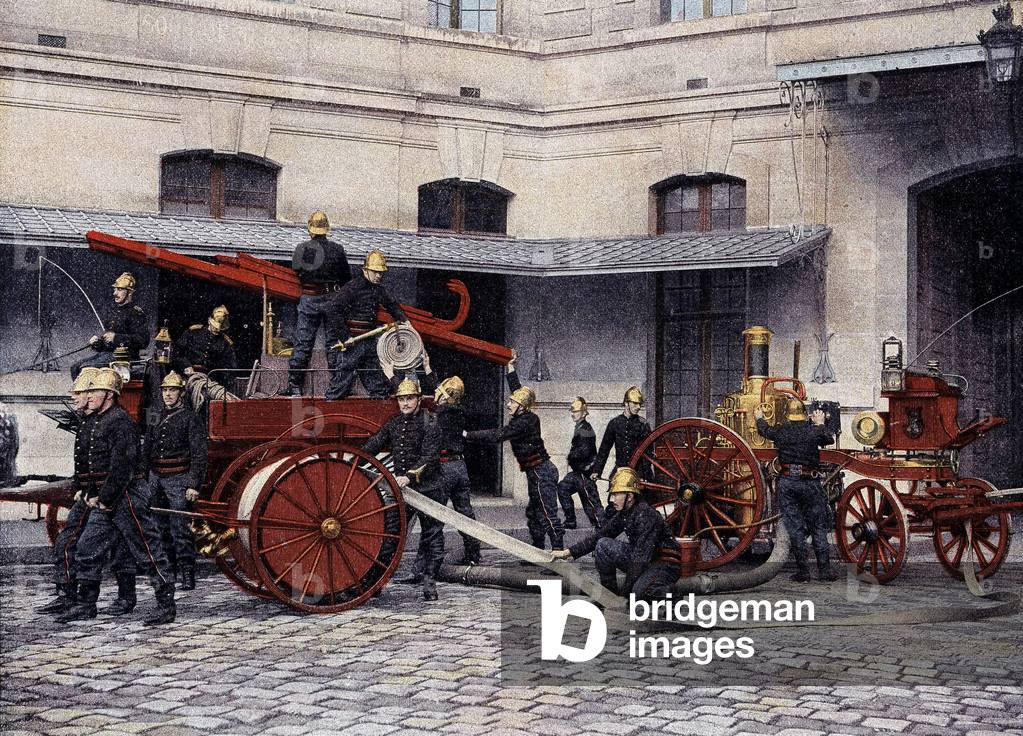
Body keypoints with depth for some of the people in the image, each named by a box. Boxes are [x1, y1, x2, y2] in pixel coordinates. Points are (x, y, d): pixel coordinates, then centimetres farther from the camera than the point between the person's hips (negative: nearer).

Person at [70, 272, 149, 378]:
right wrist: (96, 340, 7)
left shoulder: (136, 313, -7)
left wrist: (116, 337, -20)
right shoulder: (113, 312, 21)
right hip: (105, 353, 9)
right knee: (75, 367, -4)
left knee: (86, 368, -25)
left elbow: (143, 340, -18)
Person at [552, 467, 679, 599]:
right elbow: (599, 535, 9)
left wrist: (625, 590, -26)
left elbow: (641, 558, -27)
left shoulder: (646, 515, -24)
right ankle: (609, 592, 1)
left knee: (638, 592, -36)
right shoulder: (622, 514, 3)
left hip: (664, 564, -8)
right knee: (603, 545, -6)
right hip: (641, 561, 8)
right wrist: (569, 552, 0)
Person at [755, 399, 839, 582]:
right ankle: (824, 570, 3)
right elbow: (829, 439, 19)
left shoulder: (781, 431, 1)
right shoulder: (814, 431, -1)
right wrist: (820, 424, 37)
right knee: (819, 527, 6)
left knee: (794, 528, 4)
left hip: (786, 482, 1)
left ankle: (802, 571, 4)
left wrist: (759, 418, 45)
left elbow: (764, 430, 23)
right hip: (810, 483, -1)